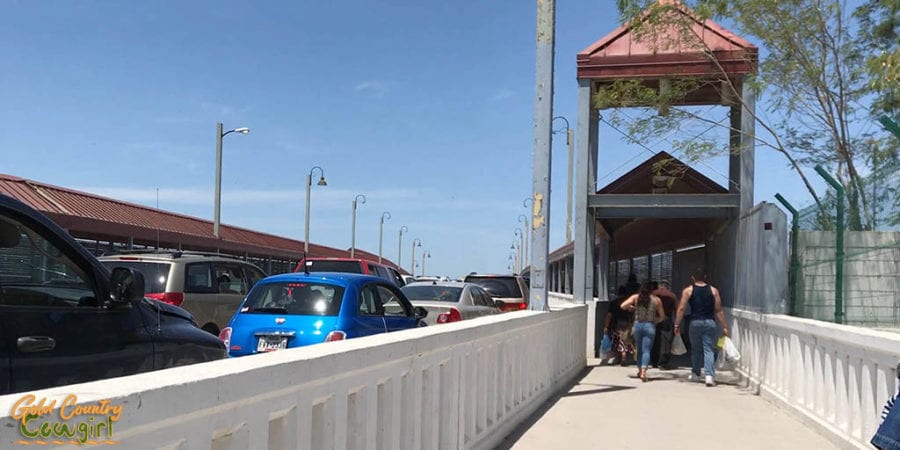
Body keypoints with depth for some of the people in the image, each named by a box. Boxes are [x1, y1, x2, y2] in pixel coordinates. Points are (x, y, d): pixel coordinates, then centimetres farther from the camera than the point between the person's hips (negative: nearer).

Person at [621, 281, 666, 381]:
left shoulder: (636, 297, 2)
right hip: (650, 326, -2)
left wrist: (630, 307, 12)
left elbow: (623, 306, -8)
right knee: (646, 350, -5)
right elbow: (662, 316, 5)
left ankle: (640, 370, 26)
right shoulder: (656, 300, 1)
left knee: (639, 349, 18)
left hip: (638, 325, 2)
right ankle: (643, 371, -23)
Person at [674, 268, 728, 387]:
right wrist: (724, 326, 8)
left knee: (695, 349, 15)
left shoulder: (688, 290, 3)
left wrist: (677, 324, 2)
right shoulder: (713, 290, 7)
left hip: (695, 322, 0)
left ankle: (695, 374, 24)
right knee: (708, 349, 1)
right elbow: (718, 310, 5)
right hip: (710, 322, 0)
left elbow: (681, 309, -3)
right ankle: (709, 375, -13)